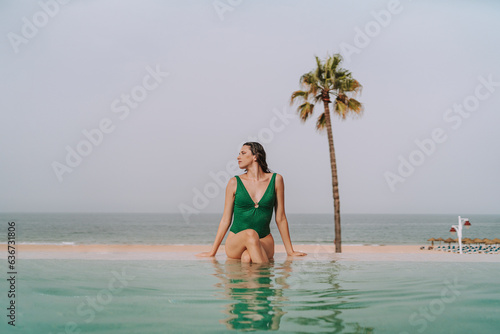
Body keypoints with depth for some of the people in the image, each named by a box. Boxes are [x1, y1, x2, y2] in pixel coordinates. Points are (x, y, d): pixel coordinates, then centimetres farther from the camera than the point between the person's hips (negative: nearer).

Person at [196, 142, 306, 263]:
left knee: (247, 258, -36)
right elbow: (225, 219, 8)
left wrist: (290, 251, 9)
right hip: (235, 242, 1)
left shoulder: (276, 180, 3)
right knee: (250, 234, -36)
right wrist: (212, 252, 7)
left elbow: (280, 218, 8)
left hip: (264, 241, -1)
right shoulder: (234, 183, 4)